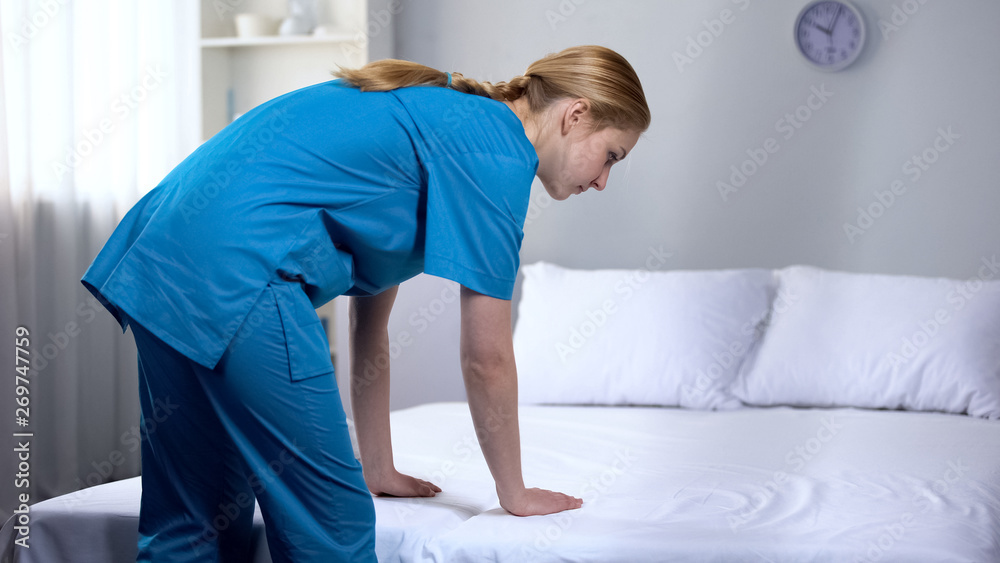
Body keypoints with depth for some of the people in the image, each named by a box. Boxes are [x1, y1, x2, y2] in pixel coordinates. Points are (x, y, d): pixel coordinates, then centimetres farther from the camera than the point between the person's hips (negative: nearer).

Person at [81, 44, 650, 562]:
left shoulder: (432, 116, 23)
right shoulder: (497, 150, -4)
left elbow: (370, 324, 26)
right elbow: (487, 359, -2)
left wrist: (378, 469, 32)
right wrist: (514, 492, 13)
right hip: (237, 272, -10)